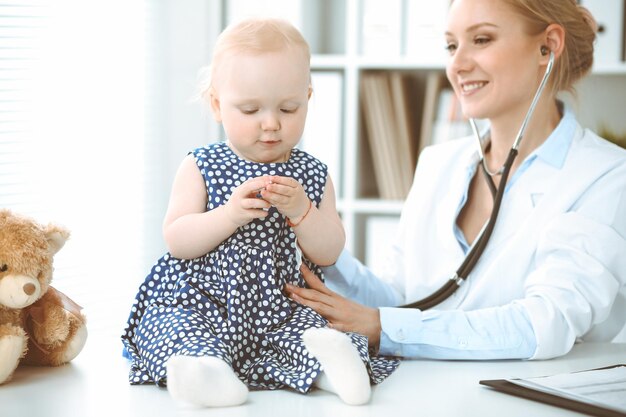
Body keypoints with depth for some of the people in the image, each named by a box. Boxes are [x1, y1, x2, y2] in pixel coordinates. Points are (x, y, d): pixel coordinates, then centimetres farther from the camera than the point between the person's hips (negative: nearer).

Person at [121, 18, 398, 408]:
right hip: (196, 305, -2)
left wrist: (301, 211, -17)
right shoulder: (202, 167, 2)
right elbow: (176, 241, -7)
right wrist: (229, 215, -23)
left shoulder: (312, 175, 9)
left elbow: (328, 254, 2)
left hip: (279, 312, 3)